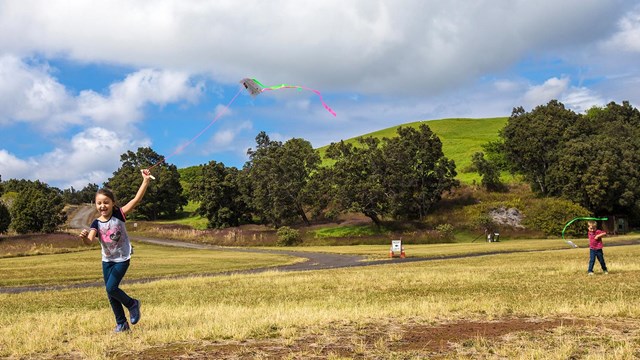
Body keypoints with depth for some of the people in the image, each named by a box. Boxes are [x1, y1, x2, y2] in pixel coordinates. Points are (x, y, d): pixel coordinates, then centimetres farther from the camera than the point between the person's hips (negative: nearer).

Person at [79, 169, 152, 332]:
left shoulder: (119, 215, -13)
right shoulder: (96, 224, -8)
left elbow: (136, 199, -23)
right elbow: (90, 241, -25)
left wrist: (146, 181, -31)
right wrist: (84, 237, -49)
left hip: (122, 259, -4)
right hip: (107, 261, 4)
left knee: (111, 288, -15)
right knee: (110, 294, 9)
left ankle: (132, 304, 12)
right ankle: (121, 323, 24)